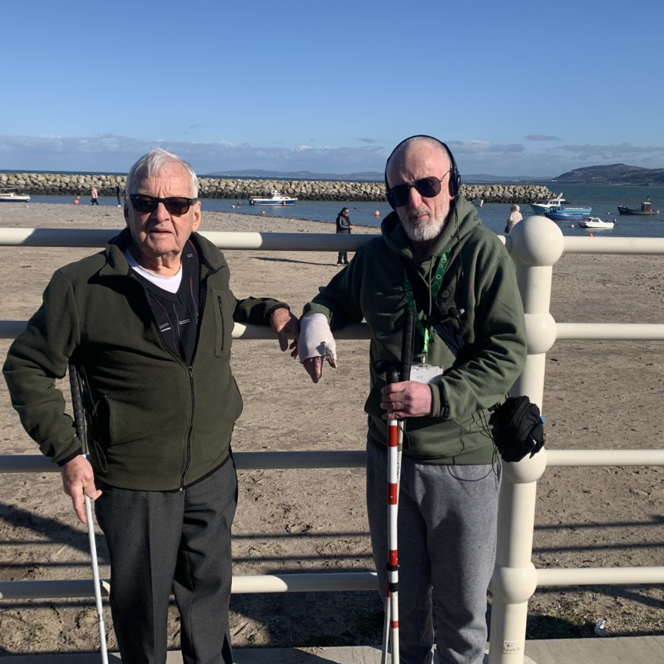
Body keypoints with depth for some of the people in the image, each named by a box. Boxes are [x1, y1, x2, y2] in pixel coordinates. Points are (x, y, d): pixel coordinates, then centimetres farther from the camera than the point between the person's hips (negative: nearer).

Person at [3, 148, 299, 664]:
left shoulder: (211, 265, -1)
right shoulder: (81, 287, -16)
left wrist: (271, 311, 4)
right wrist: (68, 453, -11)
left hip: (212, 471, 5)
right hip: (133, 486, -4)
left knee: (209, 589, 23)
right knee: (142, 605, 16)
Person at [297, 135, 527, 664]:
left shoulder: (484, 252, -12)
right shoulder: (378, 254, 2)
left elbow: (508, 351, -15)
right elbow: (339, 295, 21)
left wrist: (437, 396, -25)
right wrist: (316, 318, -3)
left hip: (463, 459, -4)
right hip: (389, 448, 4)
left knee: (461, 601, 14)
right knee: (401, 588, 22)